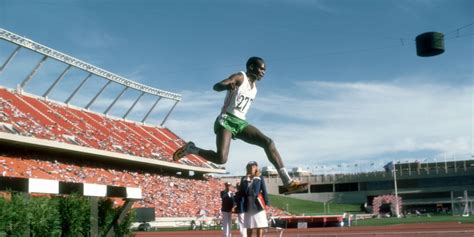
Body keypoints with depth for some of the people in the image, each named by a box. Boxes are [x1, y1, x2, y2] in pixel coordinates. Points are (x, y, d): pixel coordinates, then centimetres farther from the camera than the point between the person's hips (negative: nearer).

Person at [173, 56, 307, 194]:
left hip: (241, 123, 7)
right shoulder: (239, 77, -6)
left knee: (268, 142, -13)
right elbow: (216, 86, -23)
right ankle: (191, 149, 2)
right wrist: (227, 85, -43)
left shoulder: (254, 86, 19)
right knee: (221, 159, -25)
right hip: (227, 120, -7)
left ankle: (288, 183, -18)